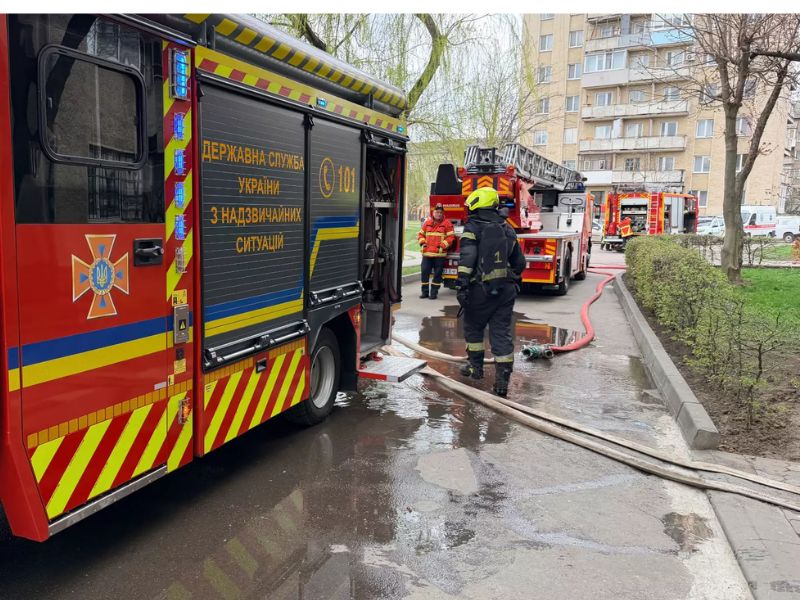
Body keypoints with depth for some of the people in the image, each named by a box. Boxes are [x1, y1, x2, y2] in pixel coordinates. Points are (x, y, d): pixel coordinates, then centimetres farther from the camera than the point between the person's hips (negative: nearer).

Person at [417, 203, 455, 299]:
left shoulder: (447, 223, 0)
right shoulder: (427, 223, 10)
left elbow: (450, 237, -5)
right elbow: (420, 234, 17)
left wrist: (442, 246, -14)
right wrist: (422, 242, -1)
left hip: (439, 254, -3)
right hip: (427, 253, 3)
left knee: (437, 273, 1)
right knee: (425, 272, 3)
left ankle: (434, 292, 9)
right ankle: (425, 292, 12)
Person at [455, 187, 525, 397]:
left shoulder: (473, 227, -5)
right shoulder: (507, 229, 13)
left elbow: (467, 258, -17)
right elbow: (519, 262, 18)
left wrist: (461, 285, -20)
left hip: (481, 288, -4)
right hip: (506, 289, 4)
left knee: (473, 327, 17)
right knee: (502, 331, 3)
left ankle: (476, 367, 29)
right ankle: (502, 380, -1)